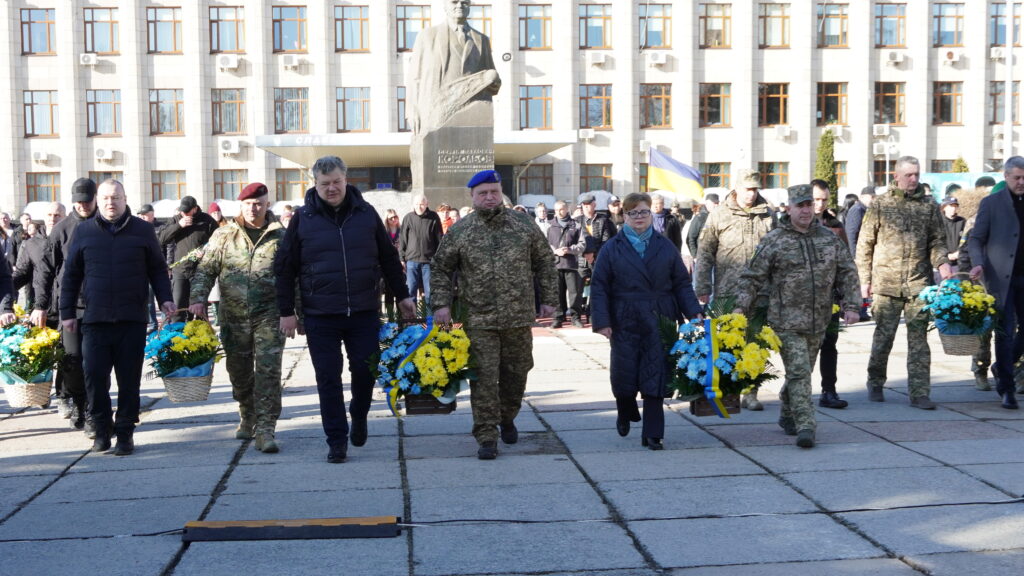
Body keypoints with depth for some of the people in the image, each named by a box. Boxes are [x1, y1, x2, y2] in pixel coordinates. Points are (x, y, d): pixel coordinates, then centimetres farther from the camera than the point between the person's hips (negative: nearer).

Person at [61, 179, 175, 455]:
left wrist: (165, 298, -2)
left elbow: (158, 269, 11)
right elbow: (71, 275, 12)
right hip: (94, 319, 1)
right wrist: (67, 312, 8)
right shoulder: (84, 232, 8)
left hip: (132, 319, -1)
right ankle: (102, 430, 14)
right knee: (95, 375, -2)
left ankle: (125, 432, 11)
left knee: (130, 378, 2)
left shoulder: (143, 230, 7)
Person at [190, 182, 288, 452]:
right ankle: (247, 418, 33)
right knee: (239, 373, 12)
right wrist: (198, 299, -8)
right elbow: (206, 269, 6)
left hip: (269, 316, -2)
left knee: (268, 372, -10)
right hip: (233, 317, 2)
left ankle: (265, 430, -9)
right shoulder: (224, 235, 6)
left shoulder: (280, 236, 4)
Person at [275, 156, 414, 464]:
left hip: (364, 312, 1)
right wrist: (286, 311, 0)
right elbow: (285, 267, 3)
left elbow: (389, 258, 12)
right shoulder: (302, 218, 0)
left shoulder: (366, 213, 5)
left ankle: (359, 415, 34)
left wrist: (402, 296, 12)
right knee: (328, 378, 2)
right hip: (320, 315, -1)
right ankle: (337, 440, 13)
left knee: (366, 370, 5)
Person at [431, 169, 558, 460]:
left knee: (516, 373, 13)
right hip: (479, 320, -2)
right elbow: (441, 269, 7)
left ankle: (507, 418, 38)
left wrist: (547, 299, 7)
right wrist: (441, 303, -5)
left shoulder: (523, 224, 3)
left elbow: (544, 262, 10)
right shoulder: (460, 232, 0)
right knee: (484, 378, -6)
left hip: (518, 318, 2)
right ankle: (486, 437, 0)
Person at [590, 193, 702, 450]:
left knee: (656, 377, -1)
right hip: (625, 323, -1)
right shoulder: (612, 248, 3)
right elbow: (599, 287, 0)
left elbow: (682, 283, 9)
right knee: (623, 375, 4)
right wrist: (602, 321, -8)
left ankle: (652, 434, 7)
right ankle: (625, 413, 36)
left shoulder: (665, 246, 8)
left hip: (659, 323, 1)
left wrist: (694, 312, -1)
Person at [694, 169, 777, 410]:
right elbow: (704, 253, 2)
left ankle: (750, 393, 13)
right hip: (727, 292, -2)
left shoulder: (769, 215, 9)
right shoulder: (719, 216, 1)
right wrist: (702, 289, -3)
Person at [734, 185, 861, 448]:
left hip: (818, 322, 5)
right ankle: (805, 426, -11)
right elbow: (752, 277, -2)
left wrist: (851, 305, 3)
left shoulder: (830, 239, 9)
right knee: (798, 372, -11)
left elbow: (848, 273, 13)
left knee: (802, 371, 15)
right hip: (787, 321, -5)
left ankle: (787, 415, 34)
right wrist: (741, 307, -10)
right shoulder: (773, 241, -4)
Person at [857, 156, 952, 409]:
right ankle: (875, 383, 25)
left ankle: (919, 393, 2)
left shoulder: (929, 206, 9)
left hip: (919, 283, 1)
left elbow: (937, 241, 11)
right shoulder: (880, 205, 3)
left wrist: (942, 263, -10)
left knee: (918, 338, 0)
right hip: (886, 283, -1)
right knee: (883, 336, 4)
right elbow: (865, 244, 4)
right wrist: (865, 279, 0)